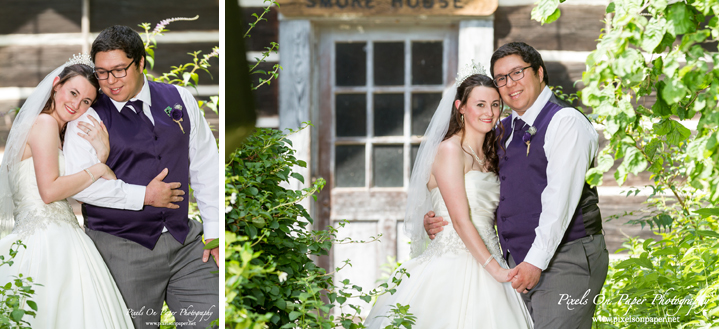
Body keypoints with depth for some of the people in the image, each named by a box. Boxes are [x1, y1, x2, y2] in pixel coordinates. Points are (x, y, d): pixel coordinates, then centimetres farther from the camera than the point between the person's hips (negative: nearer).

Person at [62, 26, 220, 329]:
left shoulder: (179, 100, 7)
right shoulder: (88, 117, -4)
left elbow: (205, 167, 11)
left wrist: (214, 230, 7)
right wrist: (144, 196, -13)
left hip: (186, 242, 4)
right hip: (122, 250, -3)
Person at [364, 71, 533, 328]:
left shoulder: (488, 156, 16)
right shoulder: (450, 150, -9)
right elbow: (460, 220, -14)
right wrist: (495, 269, -17)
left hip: (484, 262, 8)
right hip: (456, 266, -8)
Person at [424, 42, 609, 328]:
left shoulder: (566, 122, -7)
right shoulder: (504, 130, 18)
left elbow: (560, 197, -16)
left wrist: (537, 261, -23)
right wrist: (440, 221, 8)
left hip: (564, 261, -7)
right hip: (520, 264, 7)